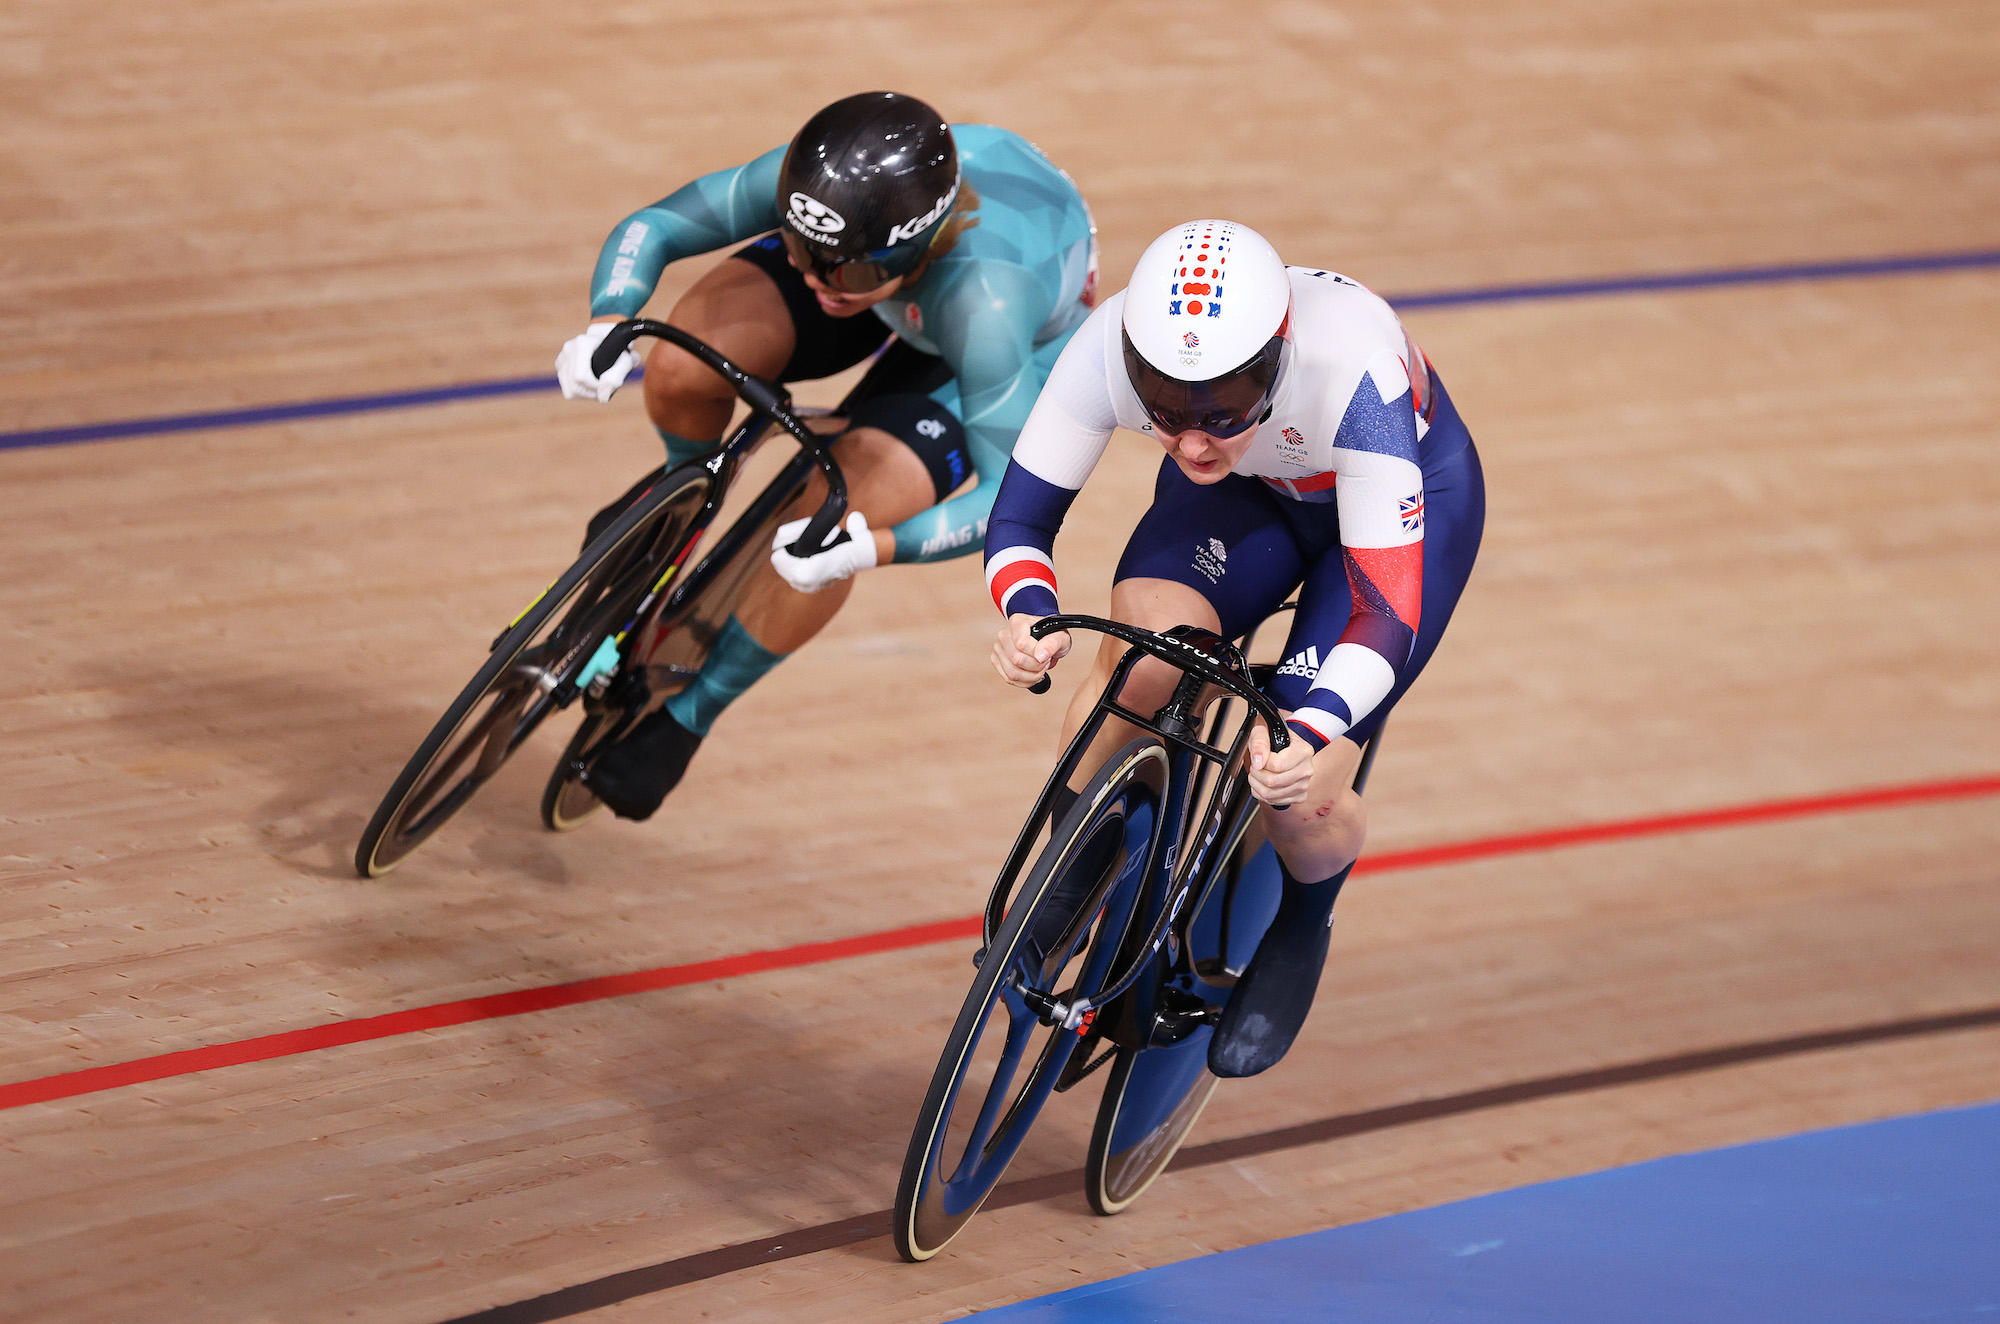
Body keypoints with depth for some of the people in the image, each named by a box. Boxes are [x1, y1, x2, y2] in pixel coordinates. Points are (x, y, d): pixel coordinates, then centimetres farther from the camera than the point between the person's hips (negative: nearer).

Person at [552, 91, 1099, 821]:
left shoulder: (985, 305, -47)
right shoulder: (816, 186, -36)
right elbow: (648, 228, -23)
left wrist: (866, 547, -53)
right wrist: (606, 326, -45)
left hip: (1032, 339, -4)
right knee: (683, 368, -21)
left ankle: (689, 713, 5)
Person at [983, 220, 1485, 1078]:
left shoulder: (1351, 375, -43)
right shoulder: (1111, 348, -34)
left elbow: (1387, 614, -41)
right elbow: (1019, 517, -24)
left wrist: (1309, 734, -59)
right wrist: (1030, 614, -47)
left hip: (1410, 492, -3)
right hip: (1242, 496, 3)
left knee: (1298, 803, -16)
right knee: (1146, 646, -28)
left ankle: (1301, 929, 20)